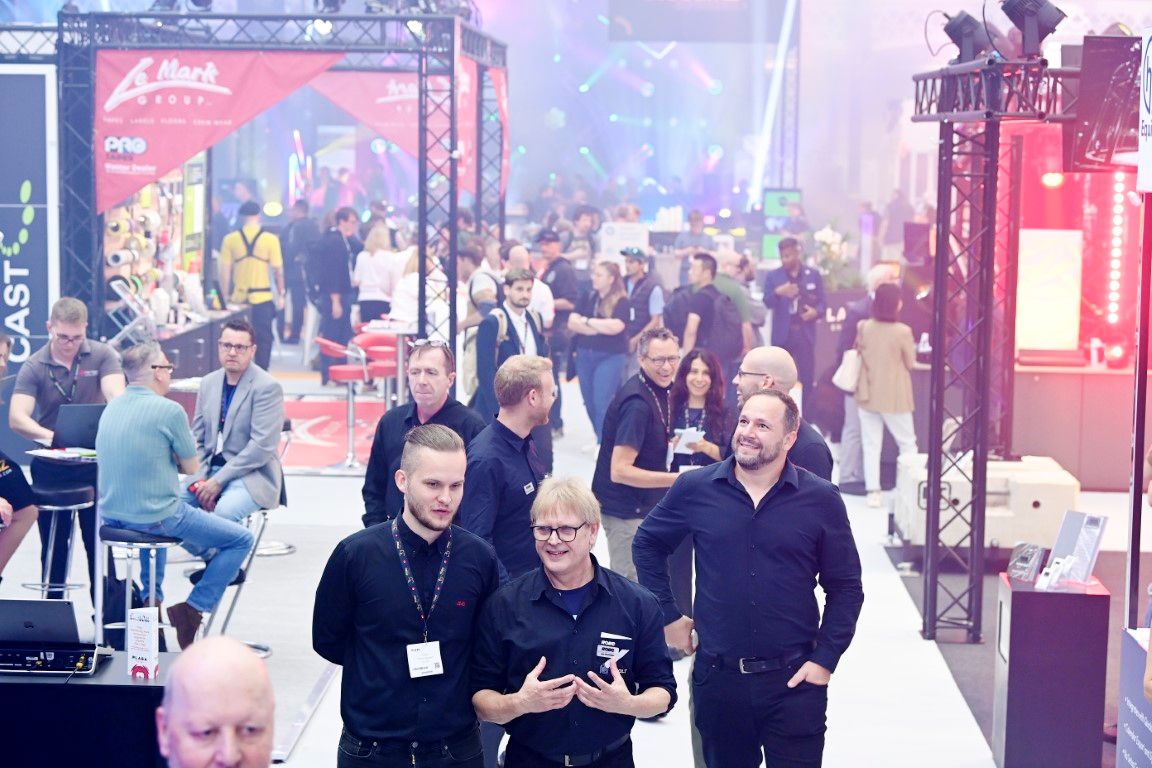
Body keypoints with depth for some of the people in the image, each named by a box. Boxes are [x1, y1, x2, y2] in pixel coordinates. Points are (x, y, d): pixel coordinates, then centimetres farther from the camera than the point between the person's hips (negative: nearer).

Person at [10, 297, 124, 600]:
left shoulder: (102, 355, -4)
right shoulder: (34, 367, -5)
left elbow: (116, 398, -17)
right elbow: (17, 418, -17)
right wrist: (52, 437, -36)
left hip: (94, 463, 0)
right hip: (50, 468, 1)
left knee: (98, 541, 4)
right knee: (54, 545, 9)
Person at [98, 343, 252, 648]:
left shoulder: (111, 407, 7)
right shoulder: (169, 410, -15)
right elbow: (191, 468, -4)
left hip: (111, 516, 8)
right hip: (154, 518, -8)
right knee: (241, 539, 4)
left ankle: (151, 599, 37)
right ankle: (192, 609, -2)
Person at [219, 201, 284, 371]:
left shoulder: (230, 239, -1)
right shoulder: (271, 239, -5)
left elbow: (224, 271, 0)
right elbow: (278, 270, -2)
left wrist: (226, 296, 9)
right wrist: (281, 294, 9)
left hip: (238, 298, 2)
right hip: (263, 298, -2)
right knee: (263, 340, 7)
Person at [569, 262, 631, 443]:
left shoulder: (621, 301, -5)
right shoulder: (588, 297, 9)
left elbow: (615, 326, -20)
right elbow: (572, 322, 1)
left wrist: (588, 321, -7)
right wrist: (600, 328, -11)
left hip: (610, 357, -5)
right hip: (585, 355, 5)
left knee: (601, 402, -12)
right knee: (589, 402, 10)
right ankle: (599, 437, 27)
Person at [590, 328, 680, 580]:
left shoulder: (660, 390, 6)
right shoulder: (637, 403, -24)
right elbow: (619, 471, -27)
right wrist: (677, 479, -30)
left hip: (643, 507, 10)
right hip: (627, 511, -10)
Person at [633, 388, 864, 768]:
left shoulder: (821, 499, -3)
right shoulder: (694, 488, -1)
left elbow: (845, 587, 2)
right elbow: (647, 544, 14)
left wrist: (825, 659, -5)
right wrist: (667, 615, 9)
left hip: (793, 679, -1)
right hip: (718, 676, 2)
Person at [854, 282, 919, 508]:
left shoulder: (863, 328, -6)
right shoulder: (902, 331, -17)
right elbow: (910, 363, -5)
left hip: (868, 395, 3)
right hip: (894, 397, -3)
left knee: (871, 445, 8)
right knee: (907, 444, 11)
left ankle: (873, 491, 5)